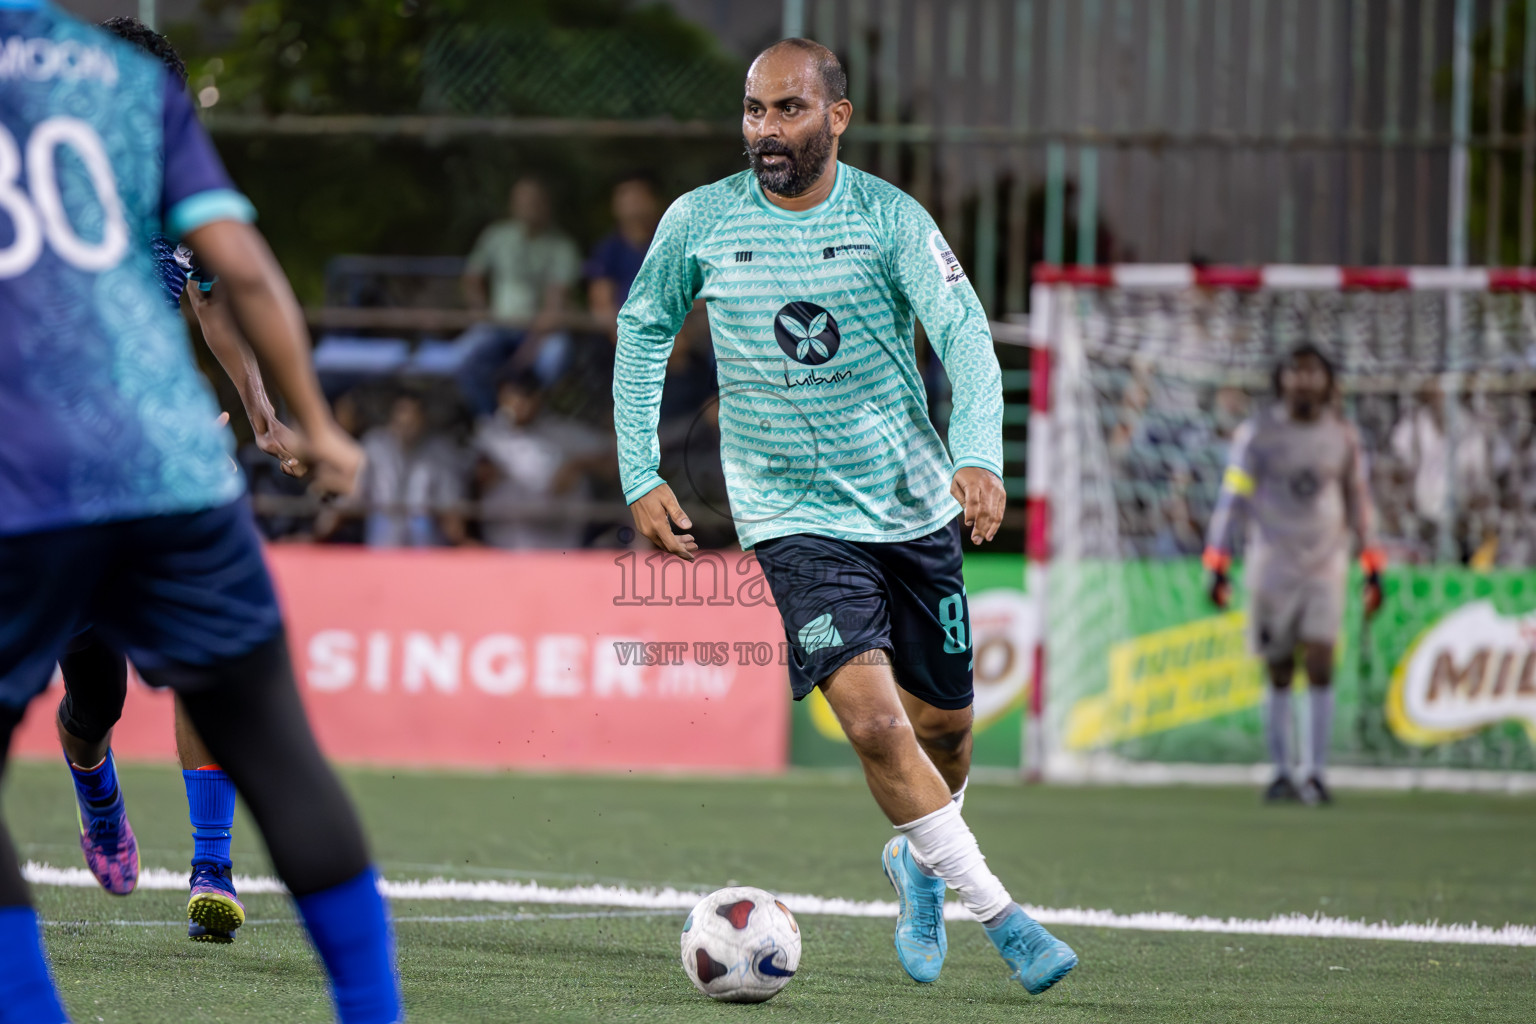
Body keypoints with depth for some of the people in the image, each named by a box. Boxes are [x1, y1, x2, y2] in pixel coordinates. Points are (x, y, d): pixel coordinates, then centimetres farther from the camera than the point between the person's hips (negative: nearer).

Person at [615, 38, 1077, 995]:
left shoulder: (891, 217, -9)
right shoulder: (699, 223, -5)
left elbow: (965, 334, -20)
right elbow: (643, 330, 11)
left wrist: (979, 456, -37)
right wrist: (640, 475, 4)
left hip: (914, 506, 1)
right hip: (794, 515, -1)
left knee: (944, 721, 12)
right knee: (872, 715, -20)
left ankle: (918, 861, 44)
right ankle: (999, 915, -13)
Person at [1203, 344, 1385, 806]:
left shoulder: (1342, 436, 6)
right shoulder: (1258, 433, -4)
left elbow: (1357, 500, 15)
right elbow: (1232, 499, -3)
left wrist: (1373, 568, 14)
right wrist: (1217, 565, -8)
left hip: (1325, 568, 1)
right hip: (1272, 567, -1)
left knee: (1319, 666, -10)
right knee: (1279, 675, 3)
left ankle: (1316, 774, -8)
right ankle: (1281, 773, 11)